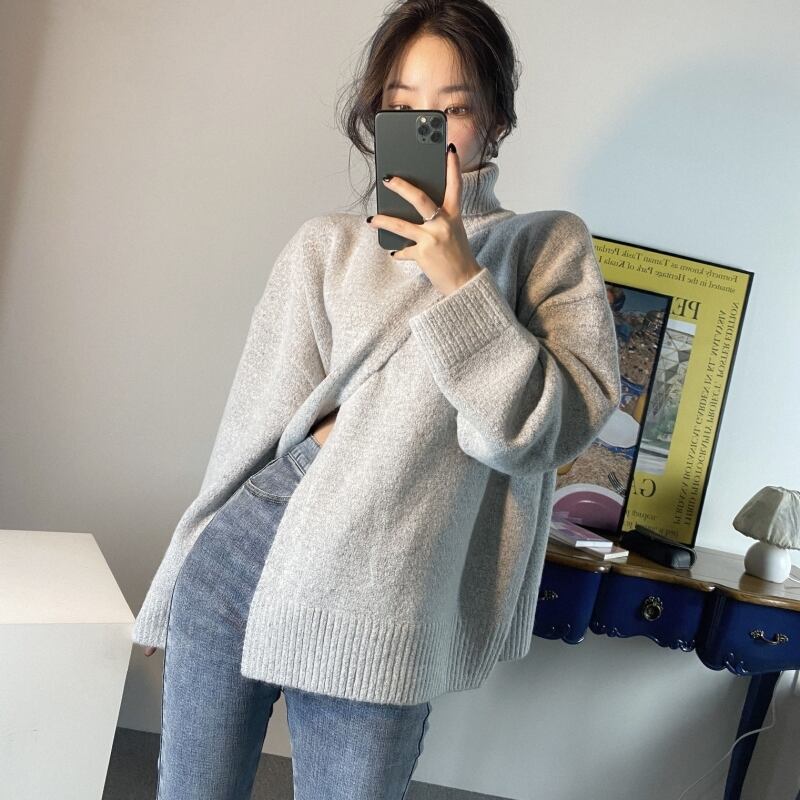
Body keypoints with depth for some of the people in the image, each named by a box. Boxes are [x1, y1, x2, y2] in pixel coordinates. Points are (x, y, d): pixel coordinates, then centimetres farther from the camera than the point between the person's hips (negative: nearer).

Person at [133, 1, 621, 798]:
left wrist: (459, 281, -14)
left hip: (374, 615, -2)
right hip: (235, 567, 2)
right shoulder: (326, 244, 7)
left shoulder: (549, 249, 4)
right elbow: (276, 423, 2)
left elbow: (550, 430, -8)